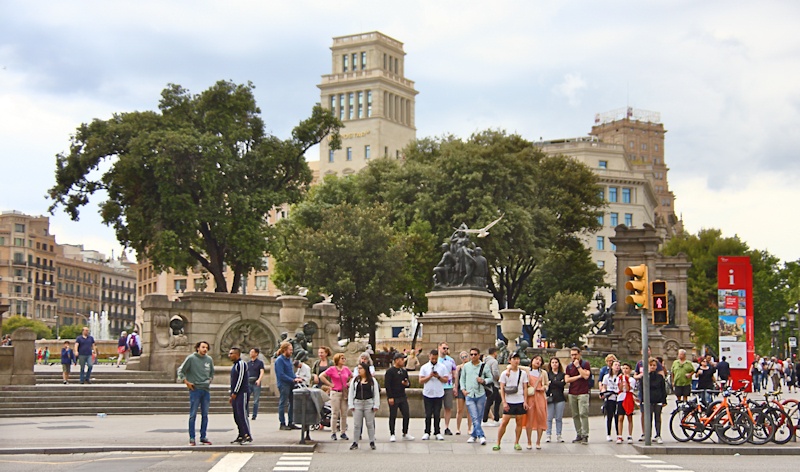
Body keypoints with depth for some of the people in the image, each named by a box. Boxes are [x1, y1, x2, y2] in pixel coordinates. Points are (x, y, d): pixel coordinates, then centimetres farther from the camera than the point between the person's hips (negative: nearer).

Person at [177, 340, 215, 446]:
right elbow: (180, 370, -1)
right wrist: (186, 382, -7)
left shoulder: (209, 359, 9)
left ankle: (203, 437, 14)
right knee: (193, 415, -3)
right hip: (195, 390, -5)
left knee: (205, 415, 7)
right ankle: (192, 438, 0)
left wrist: (209, 380, 11)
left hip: (206, 390, 5)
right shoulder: (191, 358, -5)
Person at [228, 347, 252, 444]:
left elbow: (240, 379, -17)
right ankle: (241, 436, 13)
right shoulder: (234, 365, 20)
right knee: (236, 416, 9)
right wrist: (231, 395, 21)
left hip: (242, 393, -10)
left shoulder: (241, 364, -11)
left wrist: (235, 393, -17)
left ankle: (248, 436, -13)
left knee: (242, 414, -13)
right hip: (235, 394, 10)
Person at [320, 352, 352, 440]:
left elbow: (352, 376, 25)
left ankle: (343, 432, 15)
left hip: (345, 393, 4)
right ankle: (333, 433, 5)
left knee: (344, 414, 6)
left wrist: (349, 383, 8)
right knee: (335, 413, -2)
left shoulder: (346, 369, 8)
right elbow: (321, 376, -11)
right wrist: (330, 384, -11)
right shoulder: (332, 369, -6)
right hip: (335, 393, -4)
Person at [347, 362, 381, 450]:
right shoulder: (355, 380, 7)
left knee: (370, 424, 3)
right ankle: (355, 443, 8)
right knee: (357, 424, 2)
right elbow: (351, 392, 7)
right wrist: (351, 405, 0)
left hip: (369, 403, -1)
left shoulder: (372, 380, 3)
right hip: (357, 404, 1)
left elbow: (376, 393, 3)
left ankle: (372, 442, 12)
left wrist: (376, 405, -4)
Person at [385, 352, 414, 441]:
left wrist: (407, 384, -6)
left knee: (406, 415, 5)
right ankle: (392, 435, 10)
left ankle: (405, 434, 16)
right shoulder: (390, 371, -8)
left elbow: (409, 383, 19)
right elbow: (387, 385, -13)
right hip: (393, 398, -6)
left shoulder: (404, 371, 13)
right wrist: (390, 397, -18)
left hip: (403, 397, 6)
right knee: (393, 416, 1)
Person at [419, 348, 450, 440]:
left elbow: (446, 380, 2)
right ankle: (427, 432, 9)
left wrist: (438, 377, -14)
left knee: (437, 414, 3)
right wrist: (429, 376, -15)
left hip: (438, 394, 0)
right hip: (427, 394, 0)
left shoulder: (443, 367, 4)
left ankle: (437, 433, 9)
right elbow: (421, 381, -2)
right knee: (428, 414, 2)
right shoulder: (424, 367, 3)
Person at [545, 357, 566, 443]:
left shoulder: (562, 374, 13)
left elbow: (563, 384, -4)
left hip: (560, 398, 1)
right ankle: (548, 435, -1)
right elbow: (545, 384, -2)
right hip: (550, 398, -1)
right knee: (549, 417, -5)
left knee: (559, 418, 1)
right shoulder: (547, 374, 11)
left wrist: (551, 382, -5)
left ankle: (558, 435, 5)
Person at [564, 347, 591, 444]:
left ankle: (585, 436, -11)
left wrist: (578, 366, -10)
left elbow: (586, 376, -13)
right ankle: (579, 435, 9)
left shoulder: (585, 364, 3)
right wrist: (579, 376, -4)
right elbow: (567, 380, 4)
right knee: (575, 415, 4)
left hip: (583, 393, -5)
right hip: (572, 393, 5)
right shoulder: (569, 366, 15)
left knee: (583, 414, -11)